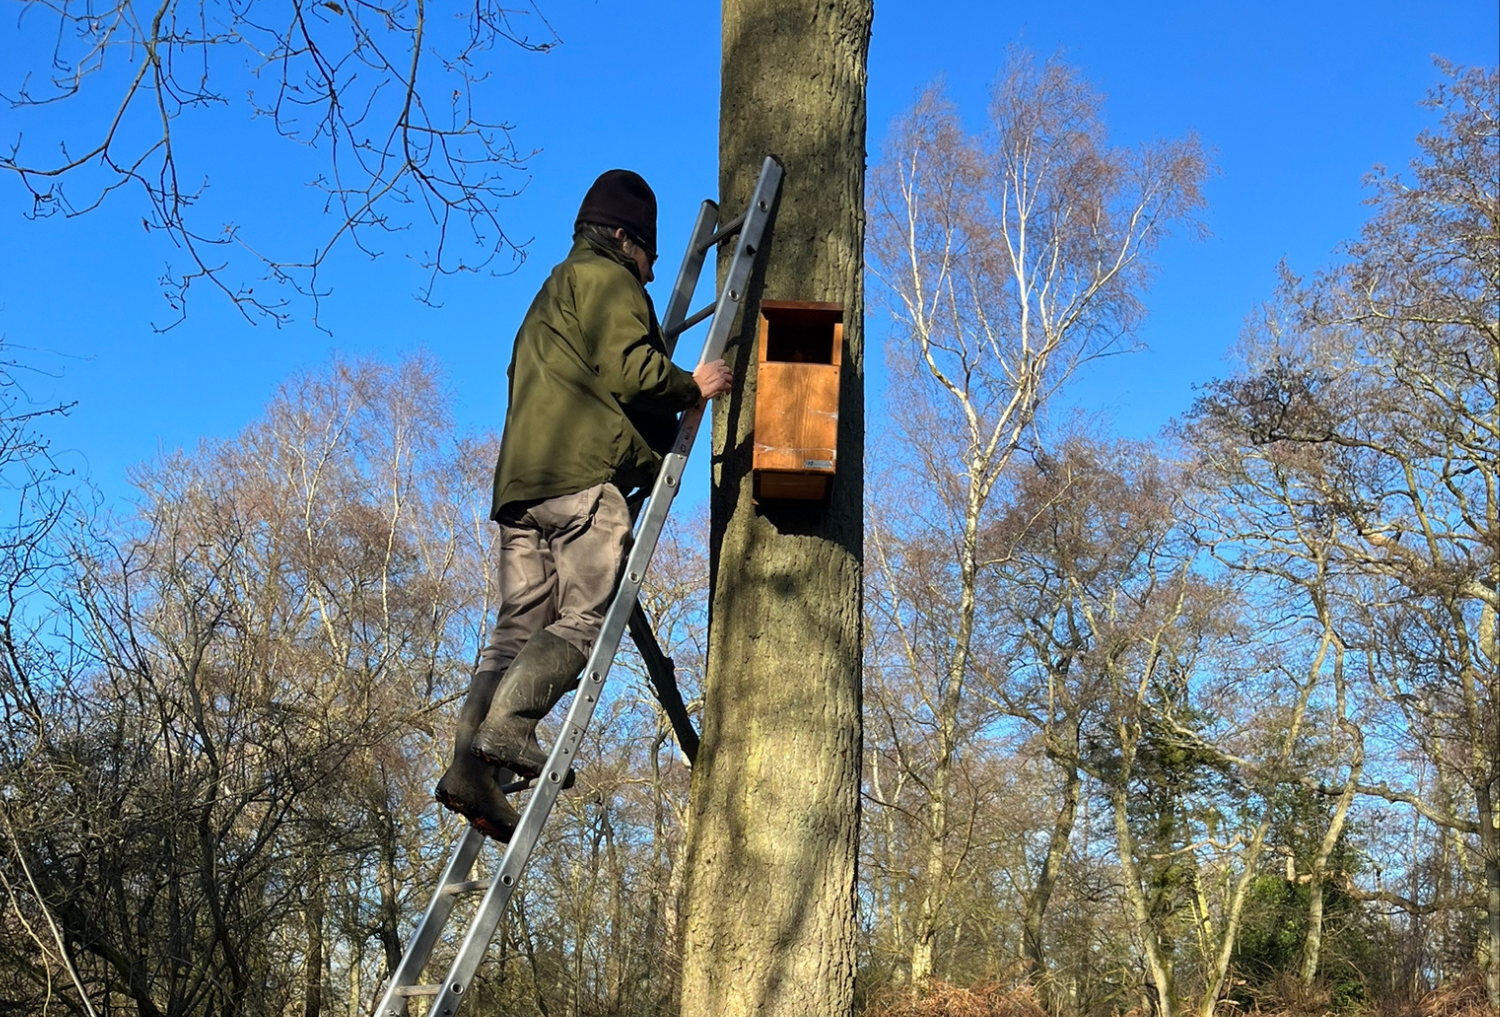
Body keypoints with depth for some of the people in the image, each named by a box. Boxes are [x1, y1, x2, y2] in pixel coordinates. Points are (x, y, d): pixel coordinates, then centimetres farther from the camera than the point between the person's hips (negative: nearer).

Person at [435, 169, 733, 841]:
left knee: (517, 629, 0)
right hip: (583, 475, -9)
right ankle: (507, 725, -28)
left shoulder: (551, 295, 34)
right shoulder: (606, 279, 5)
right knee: (585, 619, -13)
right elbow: (629, 371, -9)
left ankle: (471, 763, -11)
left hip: (520, 481, 9)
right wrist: (693, 386, 6)